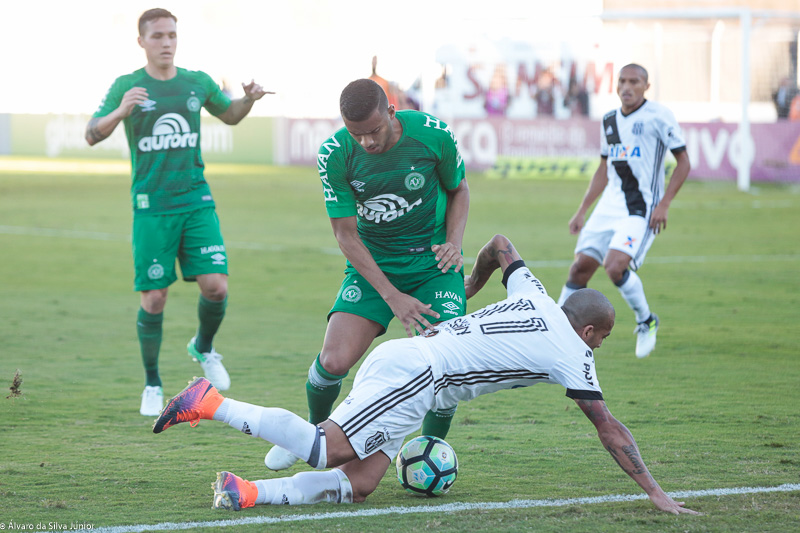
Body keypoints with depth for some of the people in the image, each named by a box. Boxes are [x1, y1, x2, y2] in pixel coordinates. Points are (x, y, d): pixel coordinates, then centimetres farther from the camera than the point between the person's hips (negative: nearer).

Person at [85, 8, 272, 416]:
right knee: (153, 299, -3)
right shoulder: (127, 87, -2)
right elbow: (92, 135, -10)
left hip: (197, 202, 3)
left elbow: (229, 115, 25)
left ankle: (203, 348, 21)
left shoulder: (197, 83, 8)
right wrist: (120, 112, -29)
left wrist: (248, 99, 3)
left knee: (216, 286, -10)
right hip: (152, 207, -2)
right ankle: (152, 385, 15)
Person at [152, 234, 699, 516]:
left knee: (358, 484, -1)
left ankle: (249, 494, -13)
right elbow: (609, 428, 0)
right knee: (326, 451, -17)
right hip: (414, 375, -9)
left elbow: (500, 245, 34)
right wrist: (654, 491, 5)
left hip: (399, 357, 9)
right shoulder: (573, 355, 0)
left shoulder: (535, 296, 19)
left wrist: (471, 285, 51)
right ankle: (210, 403, -15)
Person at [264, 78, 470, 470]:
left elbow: (458, 189, 3)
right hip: (371, 266, 0)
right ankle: (314, 431, 19)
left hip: (433, 264, 0)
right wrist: (392, 296, -18)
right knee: (335, 361, -13)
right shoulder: (334, 155, -18)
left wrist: (454, 242, -15)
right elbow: (346, 233, -12)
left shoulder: (433, 135, -18)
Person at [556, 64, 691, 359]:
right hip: (609, 206, 7)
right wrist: (581, 211, 18)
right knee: (580, 267, 1)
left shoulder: (658, 116, -8)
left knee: (615, 266, -23)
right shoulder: (610, 121, 13)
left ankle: (646, 322, 2)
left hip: (641, 209, -7)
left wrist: (664, 204, -14)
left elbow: (683, 162, -6)